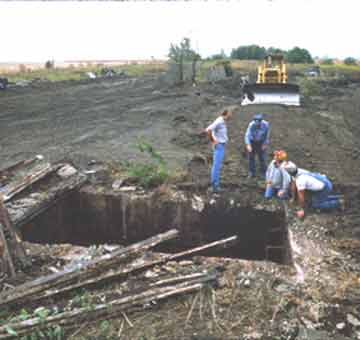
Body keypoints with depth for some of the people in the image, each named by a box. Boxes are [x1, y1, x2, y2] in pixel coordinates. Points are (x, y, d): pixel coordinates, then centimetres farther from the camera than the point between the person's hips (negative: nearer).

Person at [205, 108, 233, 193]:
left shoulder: (222, 122, 12)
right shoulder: (219, 121, -19)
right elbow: (208, 130, -30)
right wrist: (212, 141, -20)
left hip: (221, 146, 10)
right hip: (218, 146, -10)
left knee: (217, 166, 13)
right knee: (216, 165, -8)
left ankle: (216, 184, 20)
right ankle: (214, 185, -5)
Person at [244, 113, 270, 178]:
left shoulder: (266, 124, -25)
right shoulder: (251, 125, -31)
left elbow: (267, 134, -9)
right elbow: (247, 135, -36)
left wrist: (265, 144, -6)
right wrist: (248, 145, -49)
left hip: (261, 142, 0)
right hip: (252, 142, 0)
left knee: (262, 158, 0)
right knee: (251, 157, 6)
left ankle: (264, 173, 13)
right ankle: (251, 172, 19)